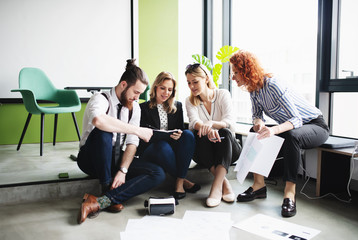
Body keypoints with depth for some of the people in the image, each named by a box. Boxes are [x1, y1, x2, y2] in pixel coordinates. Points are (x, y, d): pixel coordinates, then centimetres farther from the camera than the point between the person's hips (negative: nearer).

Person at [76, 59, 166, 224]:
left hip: (117, 159, 6)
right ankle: (107, 190, -20)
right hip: (91, 159, -5)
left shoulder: (134, 107, 3)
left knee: (158, 174, -16)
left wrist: (123, 170, -18)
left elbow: (132, 143, -3)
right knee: (102, 132, -37)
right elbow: (98, 120, -42)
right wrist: (137, 130, -36)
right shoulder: (101, 99, -16)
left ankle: (98, 202, -26)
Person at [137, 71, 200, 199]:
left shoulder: (177, 106, 16)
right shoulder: (144, 107, 6)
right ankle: (184, 180, -20)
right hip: (150, 149, -3)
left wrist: (179, 134, -14)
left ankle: (179, 182, -28)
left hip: (173, 146, 3)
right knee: (162, 145, -38)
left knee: (188, 134, -28)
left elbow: (181, 129, 11)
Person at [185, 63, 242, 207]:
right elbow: (194, 122, -17)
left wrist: (212, 123, -39)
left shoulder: (223, 94, -1)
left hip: (227, 149, -1)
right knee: (200, 135, -30)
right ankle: (224, 184, -34)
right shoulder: (190, 101, 4)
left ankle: (216, 186, -42)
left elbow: (230, 122, -17)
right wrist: (206, 128, -41)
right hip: (205, 152, 1)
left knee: (224, 132, -32)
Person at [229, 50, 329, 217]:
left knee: (292, 136, -38)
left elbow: (297, 119, -34)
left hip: (316, 126, -8)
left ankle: (290, 193, -30)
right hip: (291, 127, 8)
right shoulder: (254, 89, -3)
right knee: (256, 133, -11)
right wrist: (259, 123, -23)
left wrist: (274, 130, -54)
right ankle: (259, 185, -9)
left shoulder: (272, 85, -29)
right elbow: (257, 115, 2)